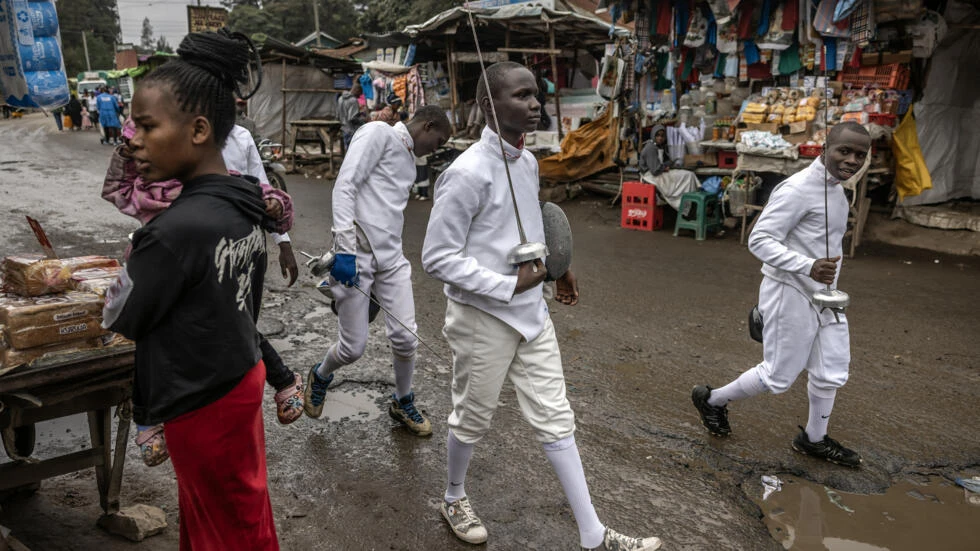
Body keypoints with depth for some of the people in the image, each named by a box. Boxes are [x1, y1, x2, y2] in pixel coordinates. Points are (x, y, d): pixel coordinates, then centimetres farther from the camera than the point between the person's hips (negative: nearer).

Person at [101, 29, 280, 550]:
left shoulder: (177, 227, -28)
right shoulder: (247, 208, -2)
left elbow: (120, 317, -13)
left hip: (202, 399, -8)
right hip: (241, 374, 8)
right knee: (240, 504, 24)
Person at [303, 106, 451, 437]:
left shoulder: (409, 161, 19)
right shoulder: (378, 133, -5)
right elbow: (344, 186, -16)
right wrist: (345, 247, -25)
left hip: (392, 258, 7)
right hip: (356, 254, -7)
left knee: (405, 337, 1)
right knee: (353, 348, 2)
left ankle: (402, 404, 27)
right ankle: (320, 377, 36)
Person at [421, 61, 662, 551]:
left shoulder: (528, 161, 5)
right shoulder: (468, 172, -21)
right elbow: (438, 258, -20)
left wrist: (556, 267, 10)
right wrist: (510, 286, -22)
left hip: (531, 313, 7)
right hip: (484, 318, -7)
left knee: (556, 421, 10)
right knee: (473, 420, 14)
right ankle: (454, 498, 42)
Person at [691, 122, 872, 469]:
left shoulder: (835, 189, 10)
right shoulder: (798, 189, -20)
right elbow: (760, 240, -23)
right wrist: (808, 267, -34)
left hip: (822, 294, 9)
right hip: (791, 294, -9)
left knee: (831, 372, 15)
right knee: (779, 377, 3)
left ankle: (814, 440, 35)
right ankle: (712, 400, 25)